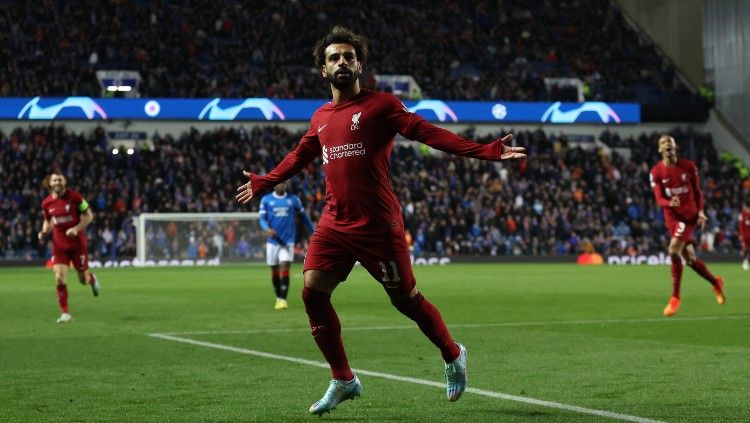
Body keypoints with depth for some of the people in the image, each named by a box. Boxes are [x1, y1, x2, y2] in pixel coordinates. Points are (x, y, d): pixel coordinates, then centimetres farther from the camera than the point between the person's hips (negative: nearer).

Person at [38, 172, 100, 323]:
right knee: (59, 278, -13)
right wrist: (44, 232, -5)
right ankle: (65, 313, -5)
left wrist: (76, 228, -21)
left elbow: (89, 216, -6)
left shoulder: (74, 196, -12)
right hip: (59, 244, 2)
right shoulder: (46, 203, -1)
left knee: (83, 280, 7)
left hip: (77, 243, -2)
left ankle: (92, 279, 46)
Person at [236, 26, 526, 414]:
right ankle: (343, 380, 10)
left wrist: (485, 151, -23)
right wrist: (263, 183, 41)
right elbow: (299, 156, 31)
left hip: (378, 226, -5)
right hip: (334, 224, 5)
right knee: (312, 293, -5)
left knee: (406, 299, 1)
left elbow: (428, 133, -13)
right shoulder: (320, 118, 12)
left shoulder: (379, 105, -4)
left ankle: (453, 356, 28)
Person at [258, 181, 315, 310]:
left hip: (288, 240, -1)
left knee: (285, 267, -14)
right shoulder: (266, 200, 3)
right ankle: (278, 298, 25)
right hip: (273, 240, 1)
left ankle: (283, 300, -17)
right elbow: (262, 218, -3)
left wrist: (313, 231, 19)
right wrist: (267, 228, -24)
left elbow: (303, 216, 16)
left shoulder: (293, 199, 6)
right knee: (274, 270, 7)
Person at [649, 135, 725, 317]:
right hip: (672, 216, 3)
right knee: (689, 258, 7)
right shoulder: (656, 172, -2)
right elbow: (659, 199, -8)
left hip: (689, 215, -3)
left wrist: (700, 211, -6)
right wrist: (670, 203, -30)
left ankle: (675, 297, -14)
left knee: (674, 251, -22)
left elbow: (697, 191, 8)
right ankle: (715, 282, 34)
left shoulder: (688, 166, -2)